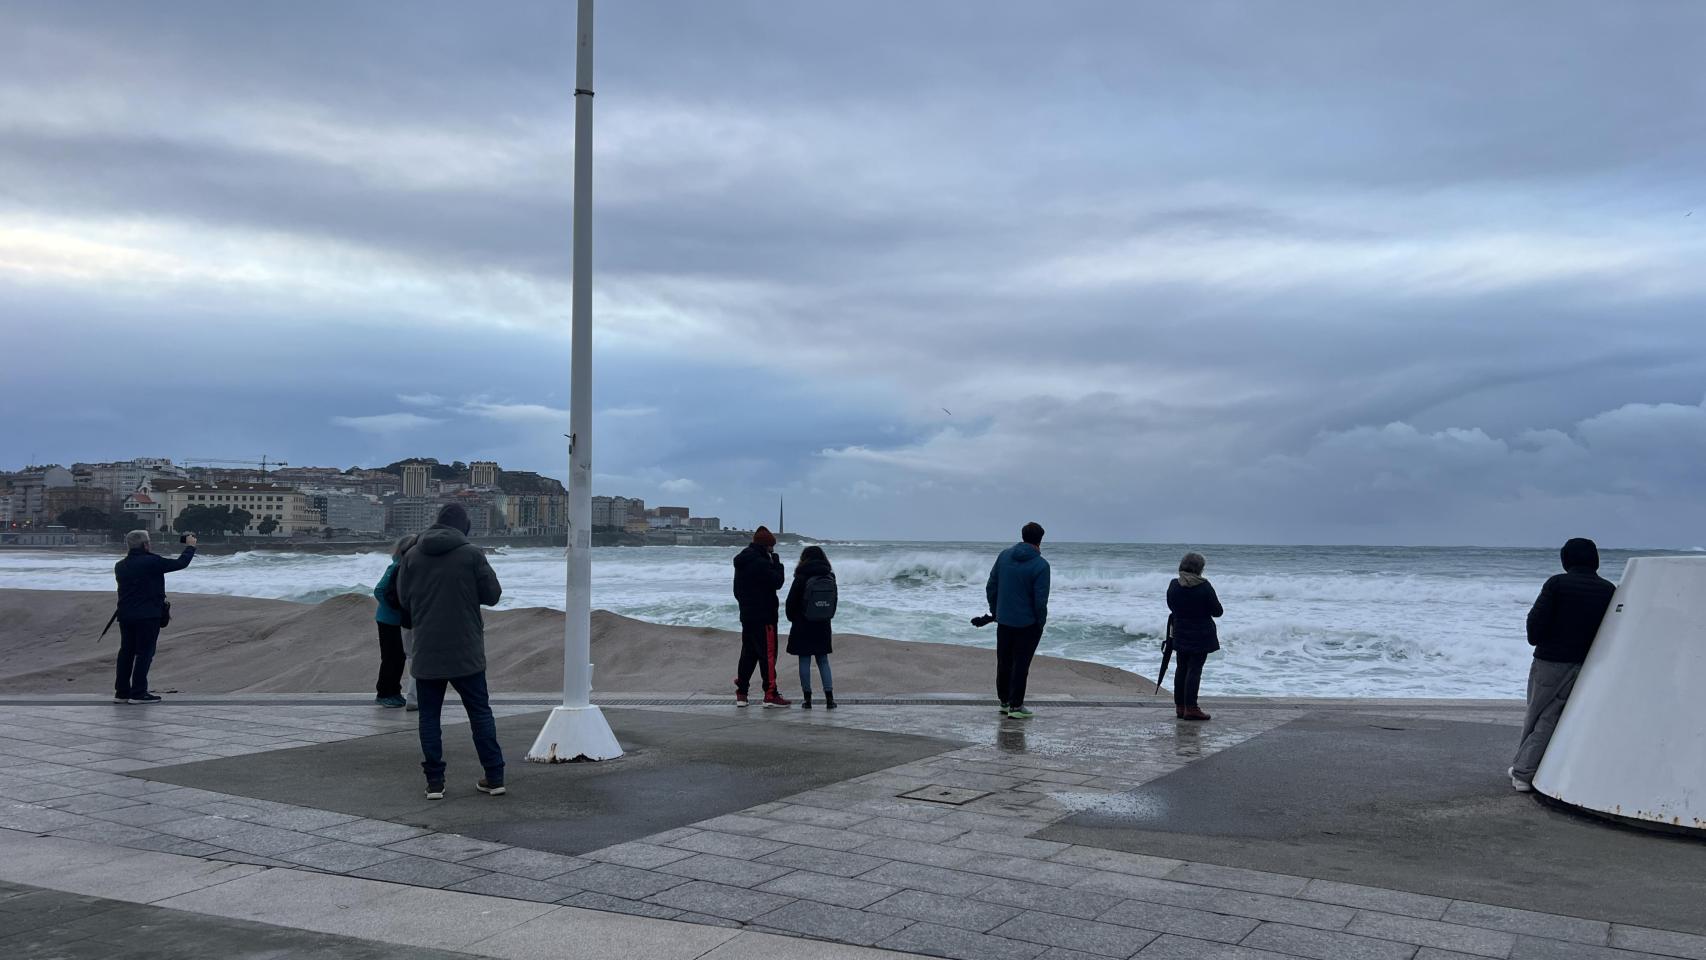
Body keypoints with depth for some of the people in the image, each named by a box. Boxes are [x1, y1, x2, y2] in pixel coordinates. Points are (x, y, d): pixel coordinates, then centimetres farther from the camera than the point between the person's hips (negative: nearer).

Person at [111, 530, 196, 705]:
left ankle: (121, 692, 16)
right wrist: (190, 546, 9)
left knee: (126, 651, 13)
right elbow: (180, 564, -7)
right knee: (145, 653, -1)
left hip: (125, 615, 7)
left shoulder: (120, 566, 7)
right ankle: (138, 693, -2)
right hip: (148, 616, -7)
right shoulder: (152, 562, -13)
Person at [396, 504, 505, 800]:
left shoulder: (412, 556, 1)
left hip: (426, 653, 1)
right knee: (480, 712, 8)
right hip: (466, 651, -1)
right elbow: (492, 595, -4)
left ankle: (434, 782, 7)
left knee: (429, 715, 9)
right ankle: (494, 777, 10)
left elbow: (403, 599, 7)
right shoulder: (472, 554, -7)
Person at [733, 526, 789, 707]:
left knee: (748, 653, 14)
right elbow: (777, 582, -16)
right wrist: (777, 563, -5)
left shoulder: (741, 562, 13)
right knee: (768, 654, -5)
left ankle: (741, 694, 16)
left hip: (746, 615, 9)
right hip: (764, 617, -9)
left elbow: (737, 590, 20)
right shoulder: (760, 563, -18)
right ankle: (770, 695, -5)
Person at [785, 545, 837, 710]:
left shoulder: (801, 578, -11)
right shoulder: (830, 578, 2)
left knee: (804, 661, 3)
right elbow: (834, 604, 8)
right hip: (823, 627, 4)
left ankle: (807, 698, 4)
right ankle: (829, 697, 3)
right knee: (823, 660, 10)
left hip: (803, 626, -4)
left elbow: (791, 602, -7)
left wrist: (792, 618, 10)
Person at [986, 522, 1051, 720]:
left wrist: (994, 611, 15)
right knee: (1021, 664, 2)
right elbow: (1040, 600, -18)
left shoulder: (1004, 555, 0)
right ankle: (1016, 706, 4)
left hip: (1003, 620, 5)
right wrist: (1041, 622, -4)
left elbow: (991, 587, 5)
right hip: (1028, 623, -5)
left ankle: (1004, 701, 27)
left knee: (1003, 662, 16)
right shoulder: (1040, 565, -16)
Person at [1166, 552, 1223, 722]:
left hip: (1180, 634, 5)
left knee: (1181, 669, 13)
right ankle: (1190, 708, -4)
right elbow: (1217, 611, -9)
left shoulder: (1173, 585, -1)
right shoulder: (1204, 587, -15)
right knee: (1195, 669, -3)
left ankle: (1180, 706, 16)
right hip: (1201, 636, -5)